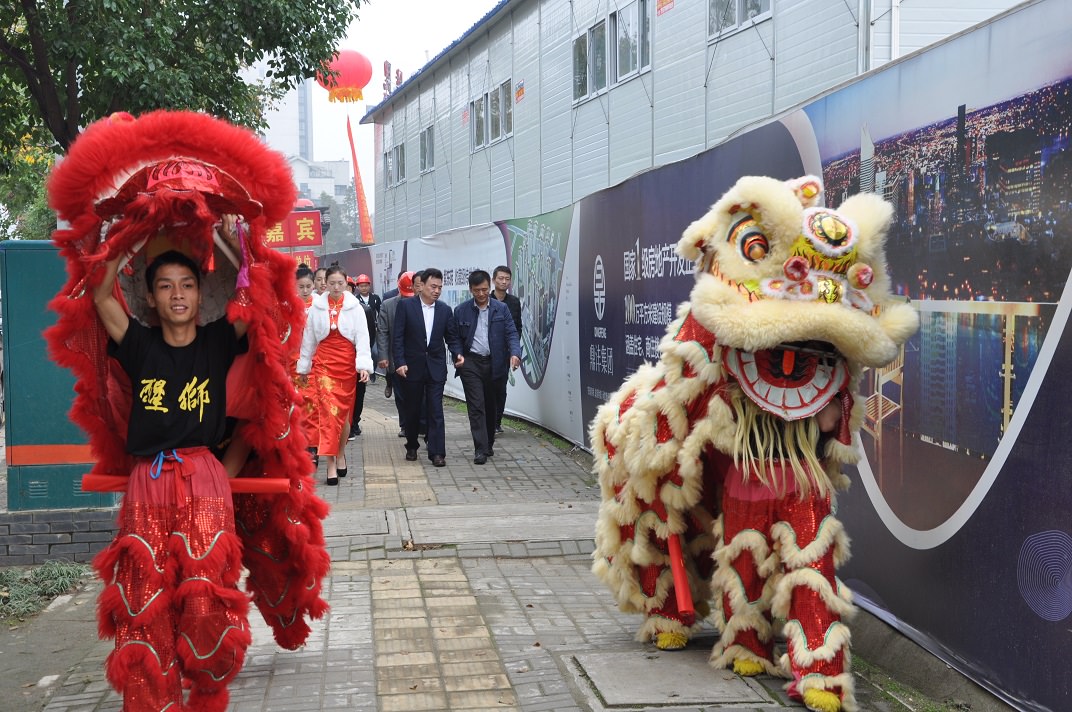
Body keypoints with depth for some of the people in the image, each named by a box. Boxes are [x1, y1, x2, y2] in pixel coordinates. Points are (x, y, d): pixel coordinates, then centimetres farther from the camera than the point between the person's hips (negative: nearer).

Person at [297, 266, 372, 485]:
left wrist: (364, 366, -16)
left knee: (344, 411, 10)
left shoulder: (354, 308, -1)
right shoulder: (316, 307, 1)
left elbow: (362, 337, -6)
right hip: (323, 363, -1)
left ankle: (341, 454, 30)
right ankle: (331, 464, -11)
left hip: (347, 364, 1)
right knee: (329, 410, -10)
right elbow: (308, 338, 8)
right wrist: (304, 366, 10)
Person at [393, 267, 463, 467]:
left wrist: (457, 353, -10)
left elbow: (451, 337, 10)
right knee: (412, 410, 11)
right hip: (412, 367, -1)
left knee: (435, 411, -5)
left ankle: (437, 452, -6)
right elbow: (398, 336, -6)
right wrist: (400, 362, -13)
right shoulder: (405, 306, -3)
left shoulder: (445, 310, 6)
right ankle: (411, 447, 29)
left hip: (435, 368, 1)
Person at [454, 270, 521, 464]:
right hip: (471, 363, -2)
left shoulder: (501, 309, 3)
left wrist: (515, 353, -20)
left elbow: (511, 333, -4)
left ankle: (489, 444, 29)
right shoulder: (461, 311, 2)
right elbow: (456, 339, 6)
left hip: (495, 363, 2)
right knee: (476, 406, -8)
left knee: (492, 406, 12)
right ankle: (481, 450, -10)